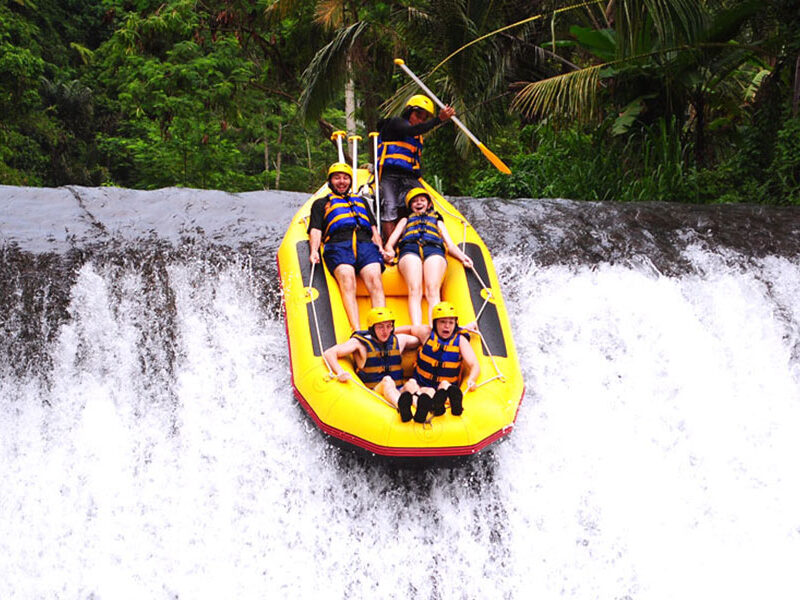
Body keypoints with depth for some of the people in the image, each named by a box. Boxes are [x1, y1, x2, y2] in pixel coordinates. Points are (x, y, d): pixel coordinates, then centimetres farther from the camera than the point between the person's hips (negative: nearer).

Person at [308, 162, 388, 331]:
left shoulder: (361, 201, 39)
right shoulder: (321, 203, 31)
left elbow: (373, 228, 30)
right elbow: (315, 230, 17)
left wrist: (380, 248, 10)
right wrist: (314, 250, -3)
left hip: (365, 244, 2)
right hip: (337, 244, -2)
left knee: (375, 280, -28)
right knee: (347, 282, -31)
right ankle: (357, 331, -46)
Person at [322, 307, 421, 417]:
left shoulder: (399, 340, 16)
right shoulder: (361, 343, 3)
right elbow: (328, 353, -6)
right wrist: (340, 372, -22)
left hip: (397, 392, 3)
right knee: (387, 380, -34)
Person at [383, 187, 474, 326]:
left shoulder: (437, 219, 42)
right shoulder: (406, 219, 42)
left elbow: (450, 244, 28)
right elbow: (390, 242, 27)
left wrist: (462, 257, 5)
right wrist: (389, 252, 1)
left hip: (433, 248, 0)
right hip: (409, 249, 0)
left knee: (433, 291, -30)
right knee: (414, 290, -31)